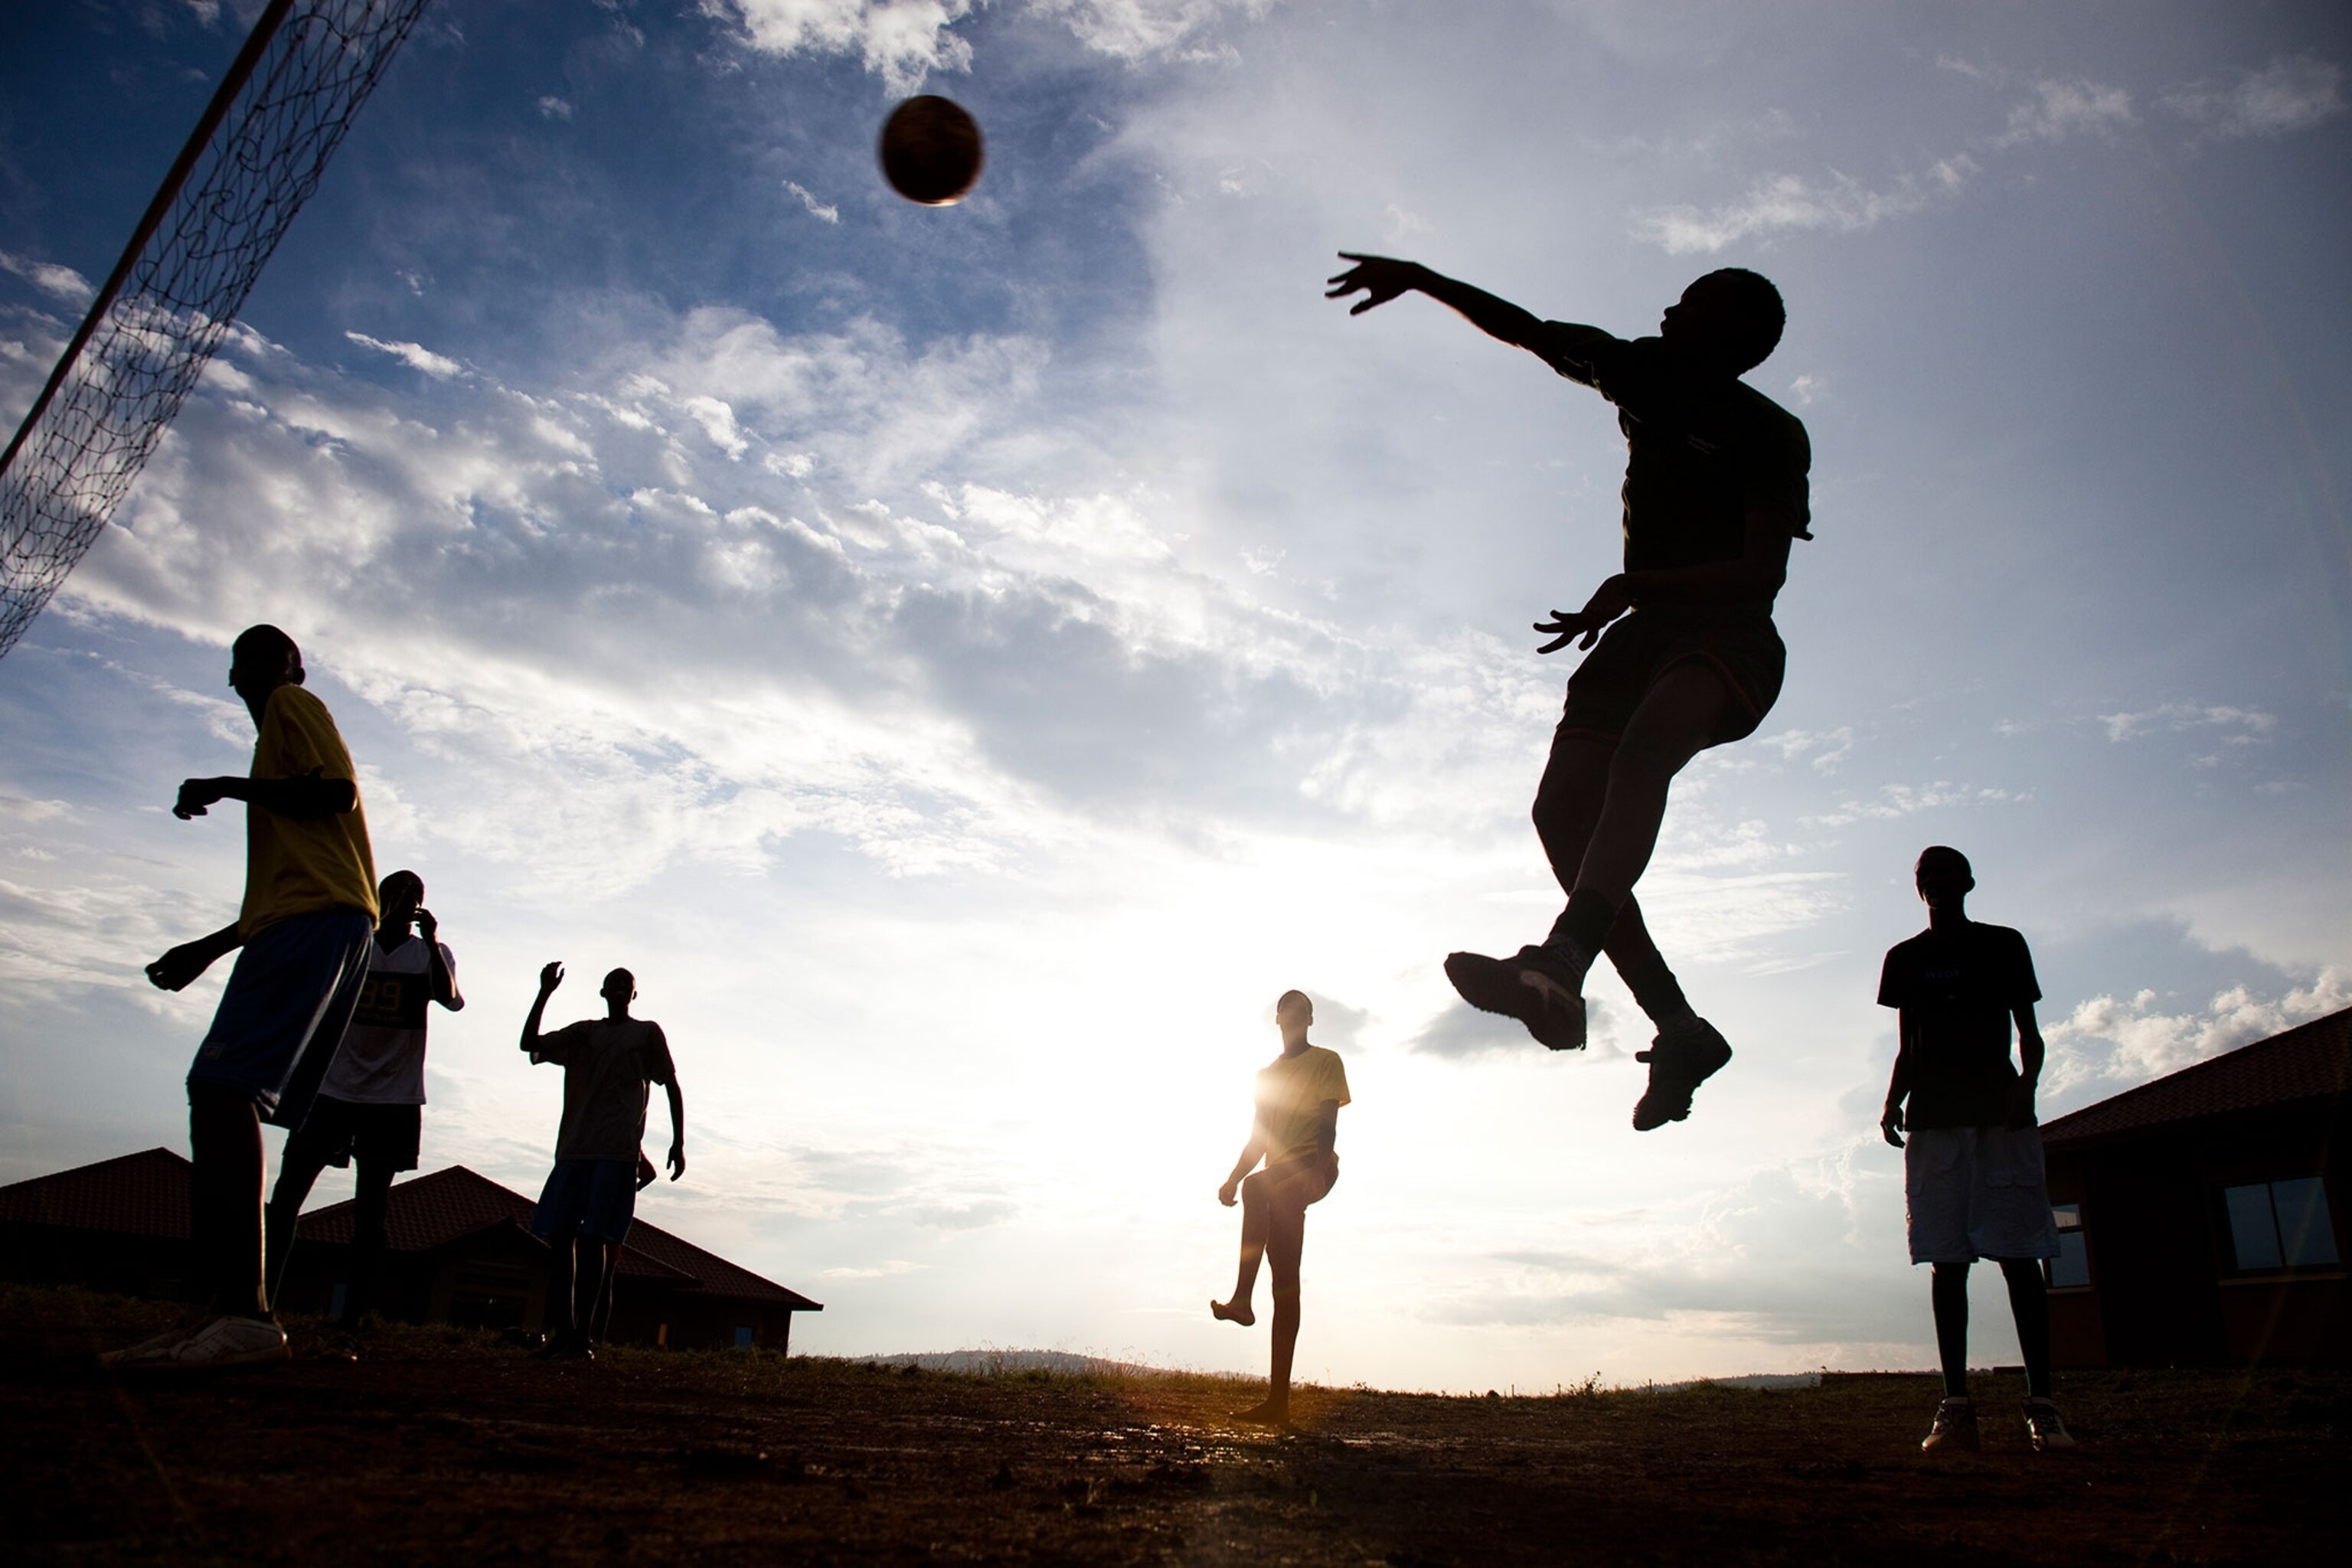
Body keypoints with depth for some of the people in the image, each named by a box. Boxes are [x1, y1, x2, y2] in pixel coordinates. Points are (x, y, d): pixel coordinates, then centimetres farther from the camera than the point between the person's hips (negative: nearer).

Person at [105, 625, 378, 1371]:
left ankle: (245, 1311, -33)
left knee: (223, 1085, -23)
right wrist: (208, 948, 33)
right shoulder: (280, 734, 37)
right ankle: (224, 1308, 0)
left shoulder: (294, 703, 9)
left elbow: (338, 792, -11)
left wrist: (228, 787, -4)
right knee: (220, 1093, 4)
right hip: (313, 923, 10)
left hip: (317, 918, -10)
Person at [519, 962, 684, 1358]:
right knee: (560, 1236, -3)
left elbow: (671, 1086, 10)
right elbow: (530, 1043, 10)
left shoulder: (648, 1033, 11)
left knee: (596, 1239, -10)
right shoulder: (582, 1032, 19)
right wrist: (545, 993, 0)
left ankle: (585, 1335, -9)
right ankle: (563, 1331, 0)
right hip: (574, 1149, 4)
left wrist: (678, 1142, 3)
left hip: (617, 1152, -4)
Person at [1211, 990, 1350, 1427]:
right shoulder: (1266, 1074, 25)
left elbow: (1328, 1123, -5)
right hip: (1281, 1180, 5)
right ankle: (1278, 1402, -6)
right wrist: (1232, 1178, 10)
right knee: (1285, 1283, -2)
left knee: (1258, 1188, -36)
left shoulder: (1327, 1062, 8)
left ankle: (1242, 1298, -38)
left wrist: (1318, 1169, -21)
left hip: (1315, 1168, -5)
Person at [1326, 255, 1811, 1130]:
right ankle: (1679, 1030, -12)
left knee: (1644, 744, -39)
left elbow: (1764, 572, -19)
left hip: (1730, 636, -7)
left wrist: (1630, 586, -30)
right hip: (1645, 630, 7)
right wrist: (1418, 279, 12)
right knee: (1563, 809, -14)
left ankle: (1559, 966, -59)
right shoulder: (1642, 373, 10)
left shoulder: (1768, 435, -9)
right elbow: (1524, 329, 18)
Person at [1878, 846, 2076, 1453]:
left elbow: (2030, 1034, 9)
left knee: (2019, 1255, -7)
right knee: (1947, 1260, -1)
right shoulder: (1905, 958, 16)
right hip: (1934, 1122, 2)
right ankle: (1956, 1403, 0)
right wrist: (1893, 1101, -1)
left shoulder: (2003, 946, 11)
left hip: (2002, 1115, -2)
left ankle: (2041, 1402, -5)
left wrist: (2025, 1084, -11)